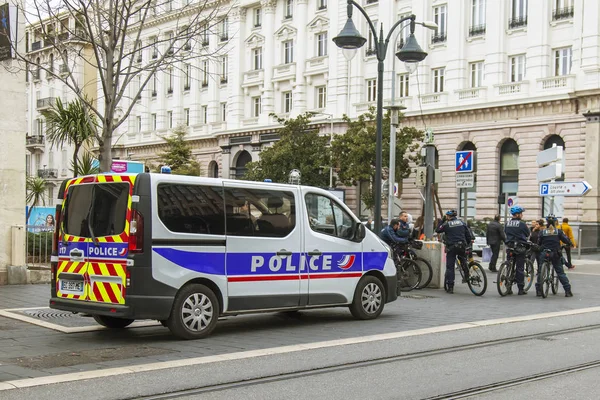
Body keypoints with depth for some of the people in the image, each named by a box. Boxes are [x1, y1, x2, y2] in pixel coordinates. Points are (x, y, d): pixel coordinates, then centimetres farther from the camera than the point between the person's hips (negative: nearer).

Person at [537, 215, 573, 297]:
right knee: (560, 272, 4)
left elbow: (538, 243, 0)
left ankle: (538, 290, 8)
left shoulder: (542, 232, -3)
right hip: (555, 254, 0)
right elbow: (566, 240, -3)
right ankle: (568, 290, 0)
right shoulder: (558, 231, -3)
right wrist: (571, 244, 15)